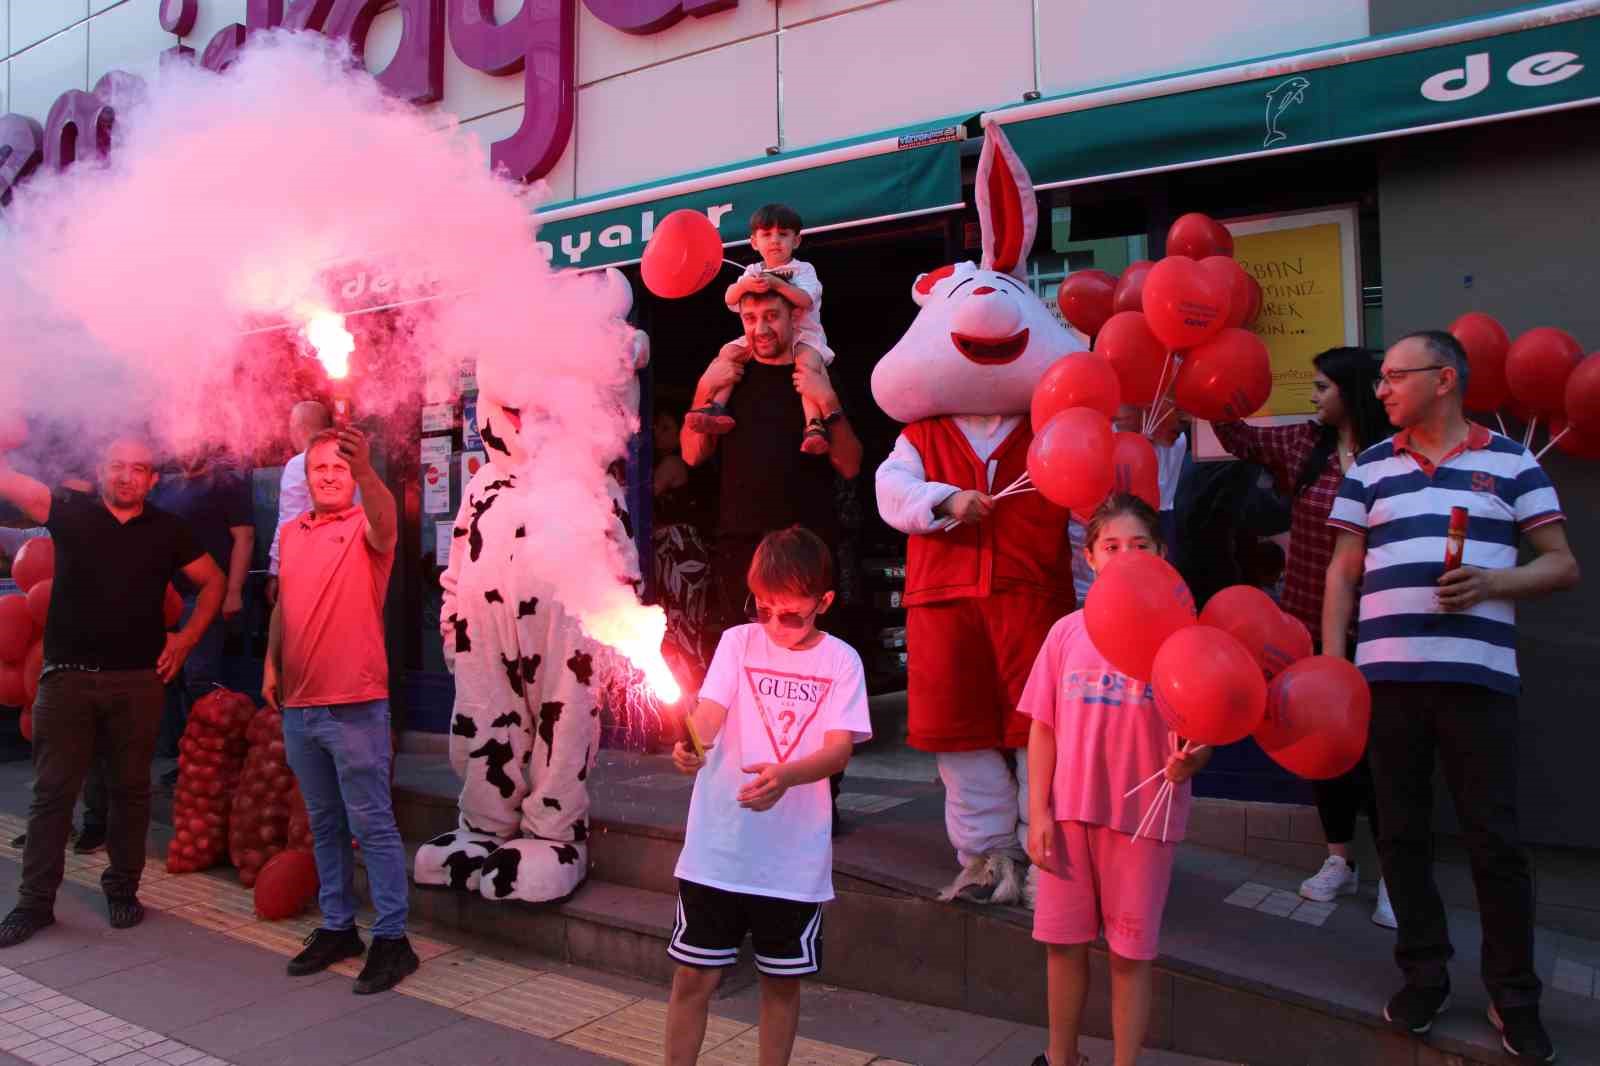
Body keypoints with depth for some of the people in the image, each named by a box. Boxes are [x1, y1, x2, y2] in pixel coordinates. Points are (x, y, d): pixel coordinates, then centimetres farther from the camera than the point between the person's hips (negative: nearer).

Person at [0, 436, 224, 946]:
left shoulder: (167, 530, 6)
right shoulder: (69, 511, 3)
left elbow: (213, 582, 14)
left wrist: (187, 637, 6)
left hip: (137, 679, 1)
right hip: (67, 675, -1)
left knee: (130, 789, 8)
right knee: (52, 791, 5)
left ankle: (123, 890, 22)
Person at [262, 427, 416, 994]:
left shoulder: (365, 527, -6)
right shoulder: (291, 532, 12)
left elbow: (384, 522, -31)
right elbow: (283, 604, 20)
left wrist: (365, 469, -48)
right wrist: (271, 663, 11)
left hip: (355, 706, -6)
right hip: (298, 706, 7)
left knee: (372, 824, -2)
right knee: (324, 824, 16)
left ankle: (391, 938, 6)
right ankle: (336, 927, 29)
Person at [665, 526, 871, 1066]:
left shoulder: (841, 660, -3)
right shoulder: (739, 642, -1)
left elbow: (839, 750, -11)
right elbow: (709, 711, -12)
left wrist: (786, 775, -31)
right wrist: (692, 744, -36)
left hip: (794, 858, 0)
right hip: (717, 850, 0)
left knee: (783, 979, 15)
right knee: (693, 976, 8)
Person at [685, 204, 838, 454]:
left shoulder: (803, 270, 2)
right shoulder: (752, 271, 12)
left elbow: (806, 300, -17)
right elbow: (730, 299, -2)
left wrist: (777, 284, -30)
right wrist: (744, 285, -25)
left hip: (801, 335, -4)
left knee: (808, 362, -35)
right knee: (729, 352, -16)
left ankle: (814, 426, -43)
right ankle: (717, 408, -22)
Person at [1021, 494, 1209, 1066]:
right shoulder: (1067, 632, 0)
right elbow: (1043, 728, 3)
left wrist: (1188, 763, -28)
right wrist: (1039, 813, -2)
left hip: (1143, 815, -2)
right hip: (1070, 809, 2)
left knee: (1130, 951, 9)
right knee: (1064, 940, 14)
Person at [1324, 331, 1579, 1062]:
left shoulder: (1510, 462, 6)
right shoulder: (1370, 467, 11)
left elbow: (1562, 565, 6)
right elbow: (1343, 570, 10)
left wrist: (1492, 582, -13)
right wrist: (1330, 662, 2)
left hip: (1478, 675, -2)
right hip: (1386, 674, 2)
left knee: (1496, 842, 2)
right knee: (1400, 834, 8)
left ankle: (1514, 997, 20)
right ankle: (1424, 976, 24)